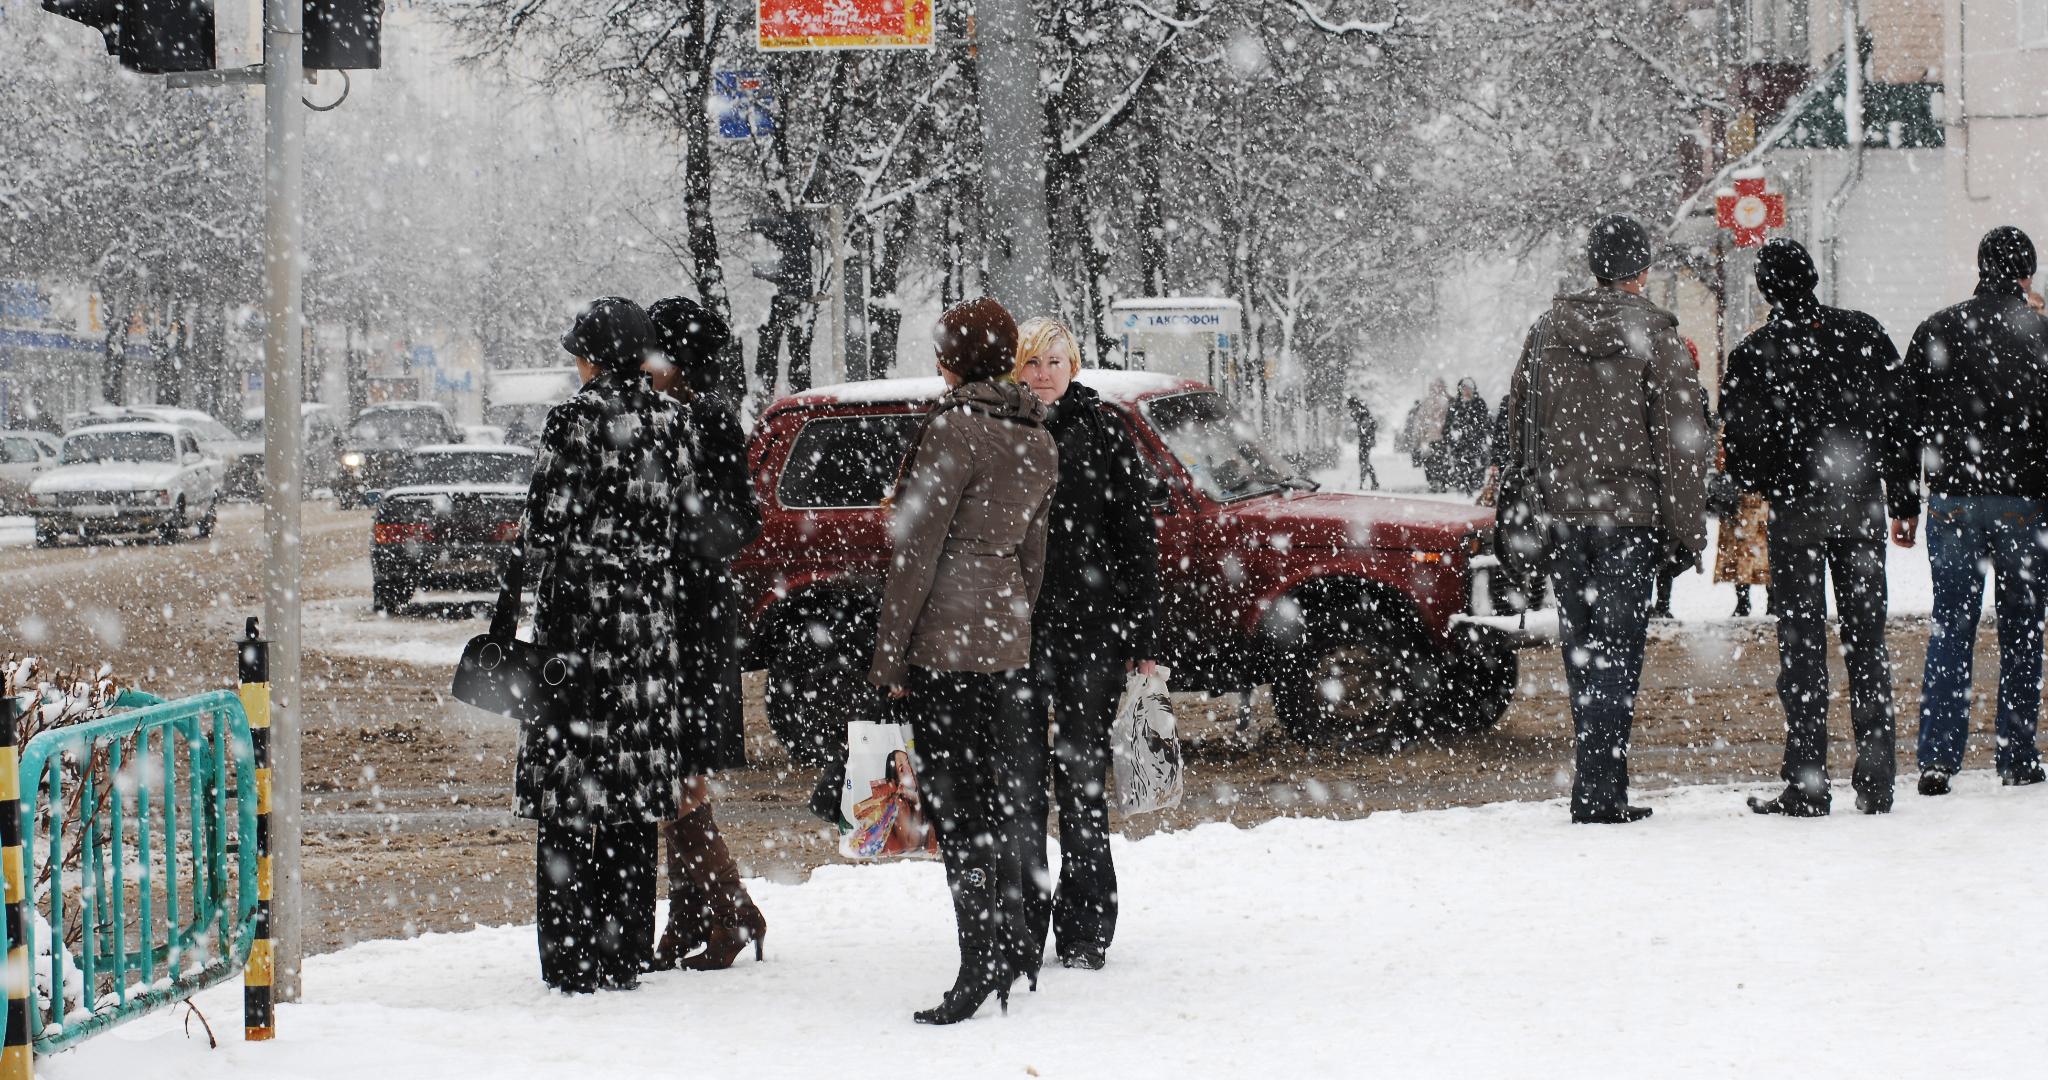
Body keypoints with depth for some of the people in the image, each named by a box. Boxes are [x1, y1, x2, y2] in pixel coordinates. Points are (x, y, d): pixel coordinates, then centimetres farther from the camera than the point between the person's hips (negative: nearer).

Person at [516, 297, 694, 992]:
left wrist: (532, 557, 4)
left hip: (580, 605, -6)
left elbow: (549, 521, -13)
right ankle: (625, 953, 15)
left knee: (571, 778, -1)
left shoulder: (576, 420, -12)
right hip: (648, 612, 6)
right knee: (634, 777, 11)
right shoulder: (667, 421, 5)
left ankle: (575, 958, -2)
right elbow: (682, 519, 9)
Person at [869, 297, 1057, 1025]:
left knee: (959, 809, -6)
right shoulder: (1038, 440, 11)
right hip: (1007, 638, 8)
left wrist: (888, 657, -10)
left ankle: (980, 971, -9)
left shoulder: (955, 429, -13)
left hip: (945, 638, -8)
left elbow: (917, 550, -13)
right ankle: (1007, 961, 19)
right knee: (996, 805, 14)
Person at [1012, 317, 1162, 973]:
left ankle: (1084, 931, 9)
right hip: (1015, 630, 2)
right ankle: (1022, 928, 9)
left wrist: (1144, 638, -3)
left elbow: (1138, 539, 2)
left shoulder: (1103, 434, 2)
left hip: (1093, 629, -2)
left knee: (1083, 777, 2)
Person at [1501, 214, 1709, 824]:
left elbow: (1519, 426, 12)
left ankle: (1606, 784, 17)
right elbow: (1681, 440, -6)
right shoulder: (1654, 337, -5)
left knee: (1581, 655, 12)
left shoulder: (1547, 332, 8)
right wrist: (1686, 531, -1)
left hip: (1561, 516, 4)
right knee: (1616, 655, -4)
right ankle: (1597, 796, -10)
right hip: (1630, 515, -4)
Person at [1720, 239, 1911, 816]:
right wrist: (1902, 498, 12)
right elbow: (1899, 417, 4)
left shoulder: (1751, 355, -8)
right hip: (1861, 508, 2)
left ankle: (1807, 784, 0)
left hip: (1795, 510, -2)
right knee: (1867, 640, 8)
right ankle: (1876, 781, 7)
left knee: (1802, 647, 2)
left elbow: (1738, 445, -6)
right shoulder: (1863, 334, 1)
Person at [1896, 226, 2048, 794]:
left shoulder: (1934, 331, 5)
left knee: (1950, 626, 4)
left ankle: (1937, 758, -4)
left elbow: (1906, 422, 6)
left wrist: (1904, 505, 11)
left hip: (1951, 497, 2)